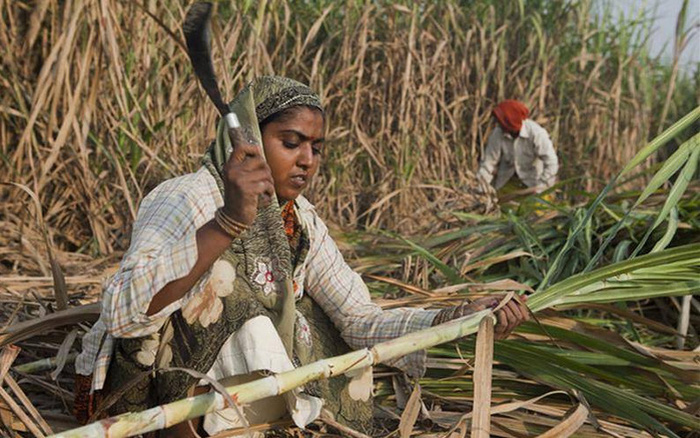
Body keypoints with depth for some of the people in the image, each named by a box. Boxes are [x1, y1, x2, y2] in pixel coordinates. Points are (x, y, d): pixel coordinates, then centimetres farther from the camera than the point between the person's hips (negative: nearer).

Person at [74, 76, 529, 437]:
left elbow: (360, 319, -4)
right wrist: (228, 222, -43)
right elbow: (124, 314, -33)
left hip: (230, 382, 6)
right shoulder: (186, 199, -20)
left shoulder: (301, 222, -1)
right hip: (138, 392, -5)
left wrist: (460, 317, -18)